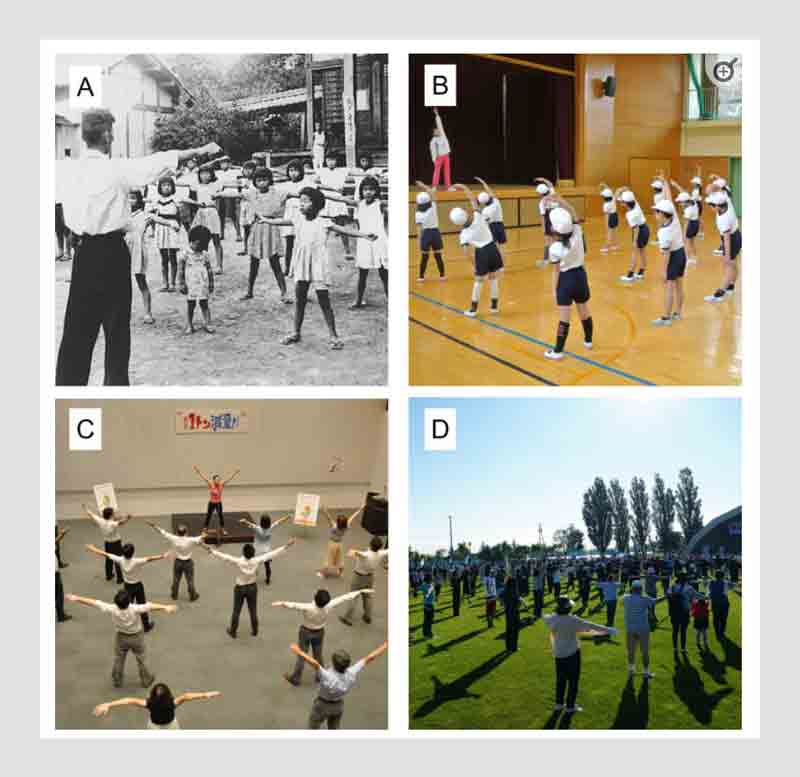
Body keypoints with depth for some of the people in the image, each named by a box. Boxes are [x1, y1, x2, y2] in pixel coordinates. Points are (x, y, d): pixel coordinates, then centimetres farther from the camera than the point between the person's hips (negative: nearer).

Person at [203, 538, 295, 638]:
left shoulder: (238, 561, -29)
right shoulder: (256, 561, -22)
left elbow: (223, 556, -32)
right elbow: (272, 554, -18)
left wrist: (210, 550, -31)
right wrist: (287, 546, -13)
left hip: (240, 588, -2)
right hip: (252, 588, 2)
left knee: (236, 611, 15)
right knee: (253, 610, 19)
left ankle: (233, 632, 31)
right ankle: (255, 631, 34)